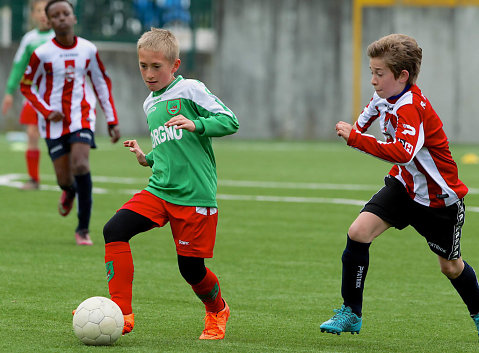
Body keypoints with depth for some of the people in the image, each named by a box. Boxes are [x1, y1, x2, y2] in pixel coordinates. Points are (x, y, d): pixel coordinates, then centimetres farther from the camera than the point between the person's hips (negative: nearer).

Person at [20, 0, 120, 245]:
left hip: (82, 117, 0)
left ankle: (83, 228, -11)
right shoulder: (42, 54, -8)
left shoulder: (88, 50, -1)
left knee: (80, 165, -21)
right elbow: (26, 86, 3)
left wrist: (112, 120, 8)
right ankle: (69, 191, 40)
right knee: (64, 178, -2)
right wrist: (47, 111, -11)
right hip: (55, 123, 0)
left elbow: (102, 84, 11)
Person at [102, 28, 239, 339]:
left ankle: (217, 312, 34)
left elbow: (230, 121, -12)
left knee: (192, 269, -1)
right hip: (158, 191, 6)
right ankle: (122, 314, -16)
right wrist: (147, 158, 12)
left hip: (195, 195, -6)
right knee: (115, 230, -17)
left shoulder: (190, 90, -5)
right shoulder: (151, 104, 17)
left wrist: (195, 124, -26)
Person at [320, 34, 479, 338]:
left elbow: (403, 153, -47)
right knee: (358, 232, -16)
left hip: (440, 198, -6)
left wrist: (356, 138, -44)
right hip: (404, 185, 7)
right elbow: (366, 119, 23)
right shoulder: (384, 97, -5)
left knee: (451, 267, 11)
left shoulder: (410, 108, -30)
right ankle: (351, 314, -7)